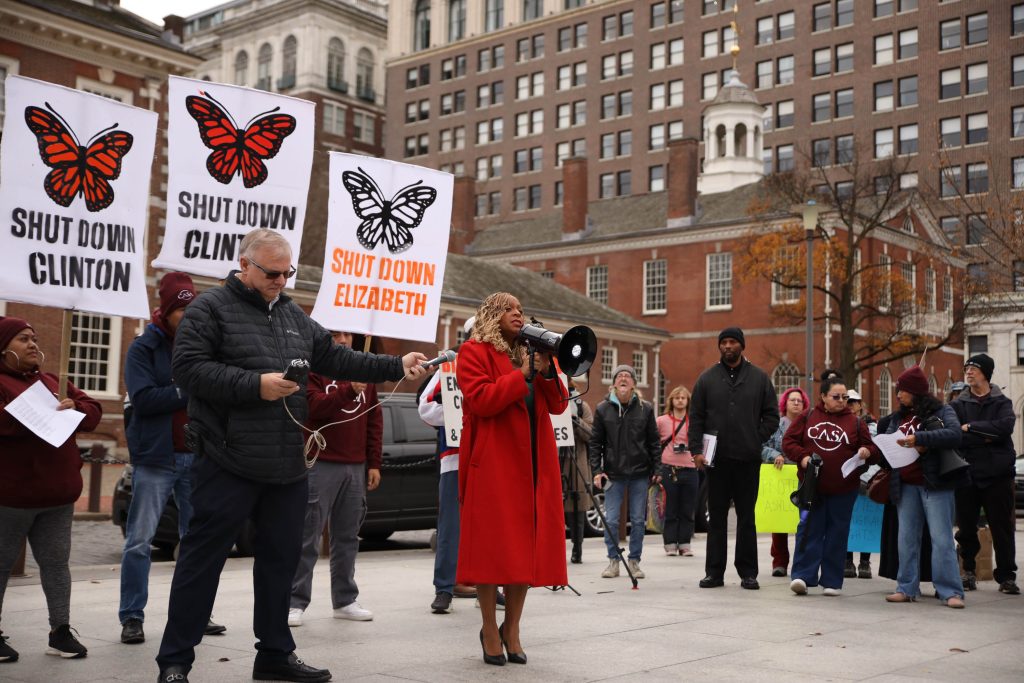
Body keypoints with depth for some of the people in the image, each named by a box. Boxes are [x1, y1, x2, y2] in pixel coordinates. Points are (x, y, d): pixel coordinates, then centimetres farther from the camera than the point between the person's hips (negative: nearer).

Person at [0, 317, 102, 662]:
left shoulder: (52, 382, 18)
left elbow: (93, 412, 13)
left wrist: (74, 407, -8)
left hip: (57, 492, 6)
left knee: (56, 562, 8)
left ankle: (61, 631, 13)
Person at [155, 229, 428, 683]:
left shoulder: (294, 315, 17)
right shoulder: (211, 308, -4)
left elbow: (335, 358, 20)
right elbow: (187, 367, -14)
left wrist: (395, 367, 12)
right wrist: (255, 385, -19)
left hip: (288, 466, 7)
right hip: (229, 464, -7)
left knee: (281, 557, 13)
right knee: (203, 558, -1)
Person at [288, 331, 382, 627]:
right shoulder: (312, 368, -1)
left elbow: (375, 420, 14)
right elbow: (314, 407, -17)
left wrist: (373, 463, 9)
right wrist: (348, 390, -31)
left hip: (356, 468, 5)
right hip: (321, 465, -5)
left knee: (347, 538, 10)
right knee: (308, 538, -2)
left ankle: (345, 600, 17)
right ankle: (295, 602, 2)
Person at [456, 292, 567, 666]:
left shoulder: (529, 353, 19)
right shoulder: (474, 352, 0)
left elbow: (558, 404, 13)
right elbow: (480, 399, -15)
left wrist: (547, 372, -3)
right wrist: (524, 374, -13)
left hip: (533, 464, 6)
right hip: (492, 463, -6)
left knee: (526, 544, 6)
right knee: (492, 544, -3)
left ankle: (512, 629, 17)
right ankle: (490, 630, 9)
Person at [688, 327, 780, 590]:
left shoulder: (759, 378, 7)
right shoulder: (707, 378, 7)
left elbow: (771, 416, 8)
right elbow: (696, 417, 5)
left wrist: (756, 440, -4)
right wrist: (696, 449, -5)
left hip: (748, 459, 0)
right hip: (717, 459, 0)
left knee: (746, 517, 6)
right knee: (716, 517, 5)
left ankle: (748, 573, 12)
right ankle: (714, 572, 11)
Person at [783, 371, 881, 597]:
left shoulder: (855, 422, 5)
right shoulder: (808, 417, 4)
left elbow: (874, 450, 7)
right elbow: (788, 441, 5)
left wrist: (868, 453, -16)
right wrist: (802, 457, -12)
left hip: (843, 489, 1)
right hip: (812, 486, -1)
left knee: (837, 534, 6)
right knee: (809, 530, -3)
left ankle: (832, 581, 13)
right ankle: (803, 577, -3)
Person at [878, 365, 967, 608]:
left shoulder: (941, 412, -1)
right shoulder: (897, 418, 15)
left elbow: (955, 434, -19)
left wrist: (919, 438, -26)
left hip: (934, 483, -5)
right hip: (905, 486, 6)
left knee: (941, 538, -6)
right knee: (907, 538, 9)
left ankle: (950, 591, -3)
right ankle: (907, 588, 15)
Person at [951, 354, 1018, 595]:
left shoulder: (1001, 402, 5)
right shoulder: (958, 405, 7)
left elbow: (1006, 426, -16)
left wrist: (971, 427, -14)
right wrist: (986, 437, -16)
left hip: (998, 475, -1)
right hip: (966, 475, 1)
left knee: (1002, 528, 2)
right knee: (966, 528, 6)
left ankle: (1006, 577, 10)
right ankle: (968, 571, 20)